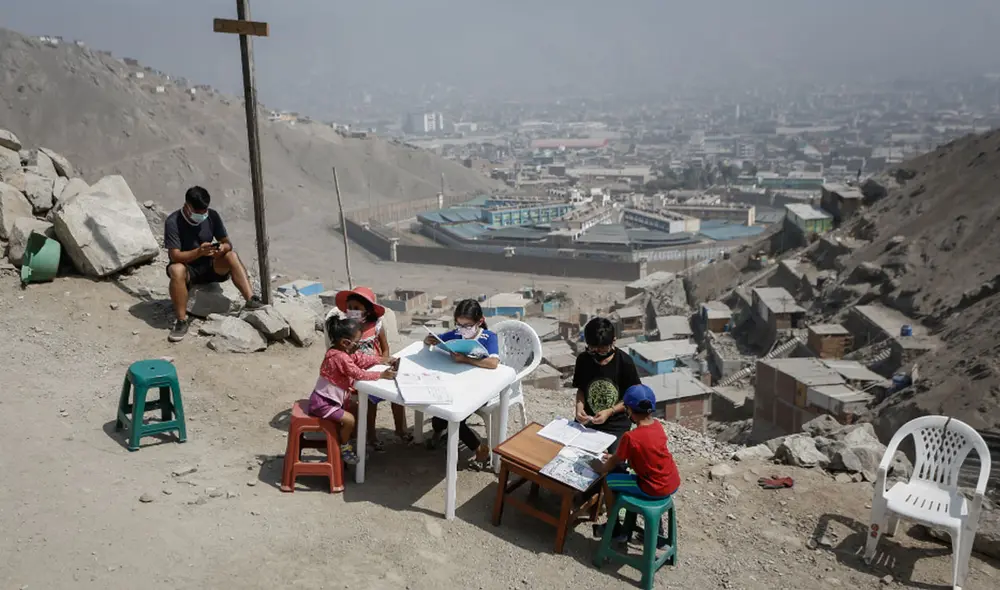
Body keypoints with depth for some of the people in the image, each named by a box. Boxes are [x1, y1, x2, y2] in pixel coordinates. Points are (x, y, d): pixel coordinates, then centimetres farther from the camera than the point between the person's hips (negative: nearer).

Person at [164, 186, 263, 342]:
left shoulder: (212, 216, -7)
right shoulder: (173, 222, -19)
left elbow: (227, 243, -3)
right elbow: (175, 256, -23)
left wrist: (223, 248, -28)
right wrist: (199, 252, -41)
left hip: (210, 267, 3)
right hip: (187, 268, -3)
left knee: (231, 255, -24)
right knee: (177, 270, -37)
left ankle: (251, 300, -33)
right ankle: (181, 321, -32)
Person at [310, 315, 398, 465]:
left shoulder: (344, 351, 0)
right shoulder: (339, 357, -30)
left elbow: (362, 358, 6)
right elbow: (359, 374, -30)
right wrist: (382, 375, -26)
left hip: (335, 397, 10)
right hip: (322, 403, -10)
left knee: (358, 409, 17)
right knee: (349, 419, -16)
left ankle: (348, 441, 29)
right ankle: (344, 448, 8)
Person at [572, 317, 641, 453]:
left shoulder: (625, 363, -15)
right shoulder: (583, 360, -6)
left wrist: (609, 412, -19)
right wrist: (579, 407, -13)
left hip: (616, 425, -2)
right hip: (587, 421, 3)